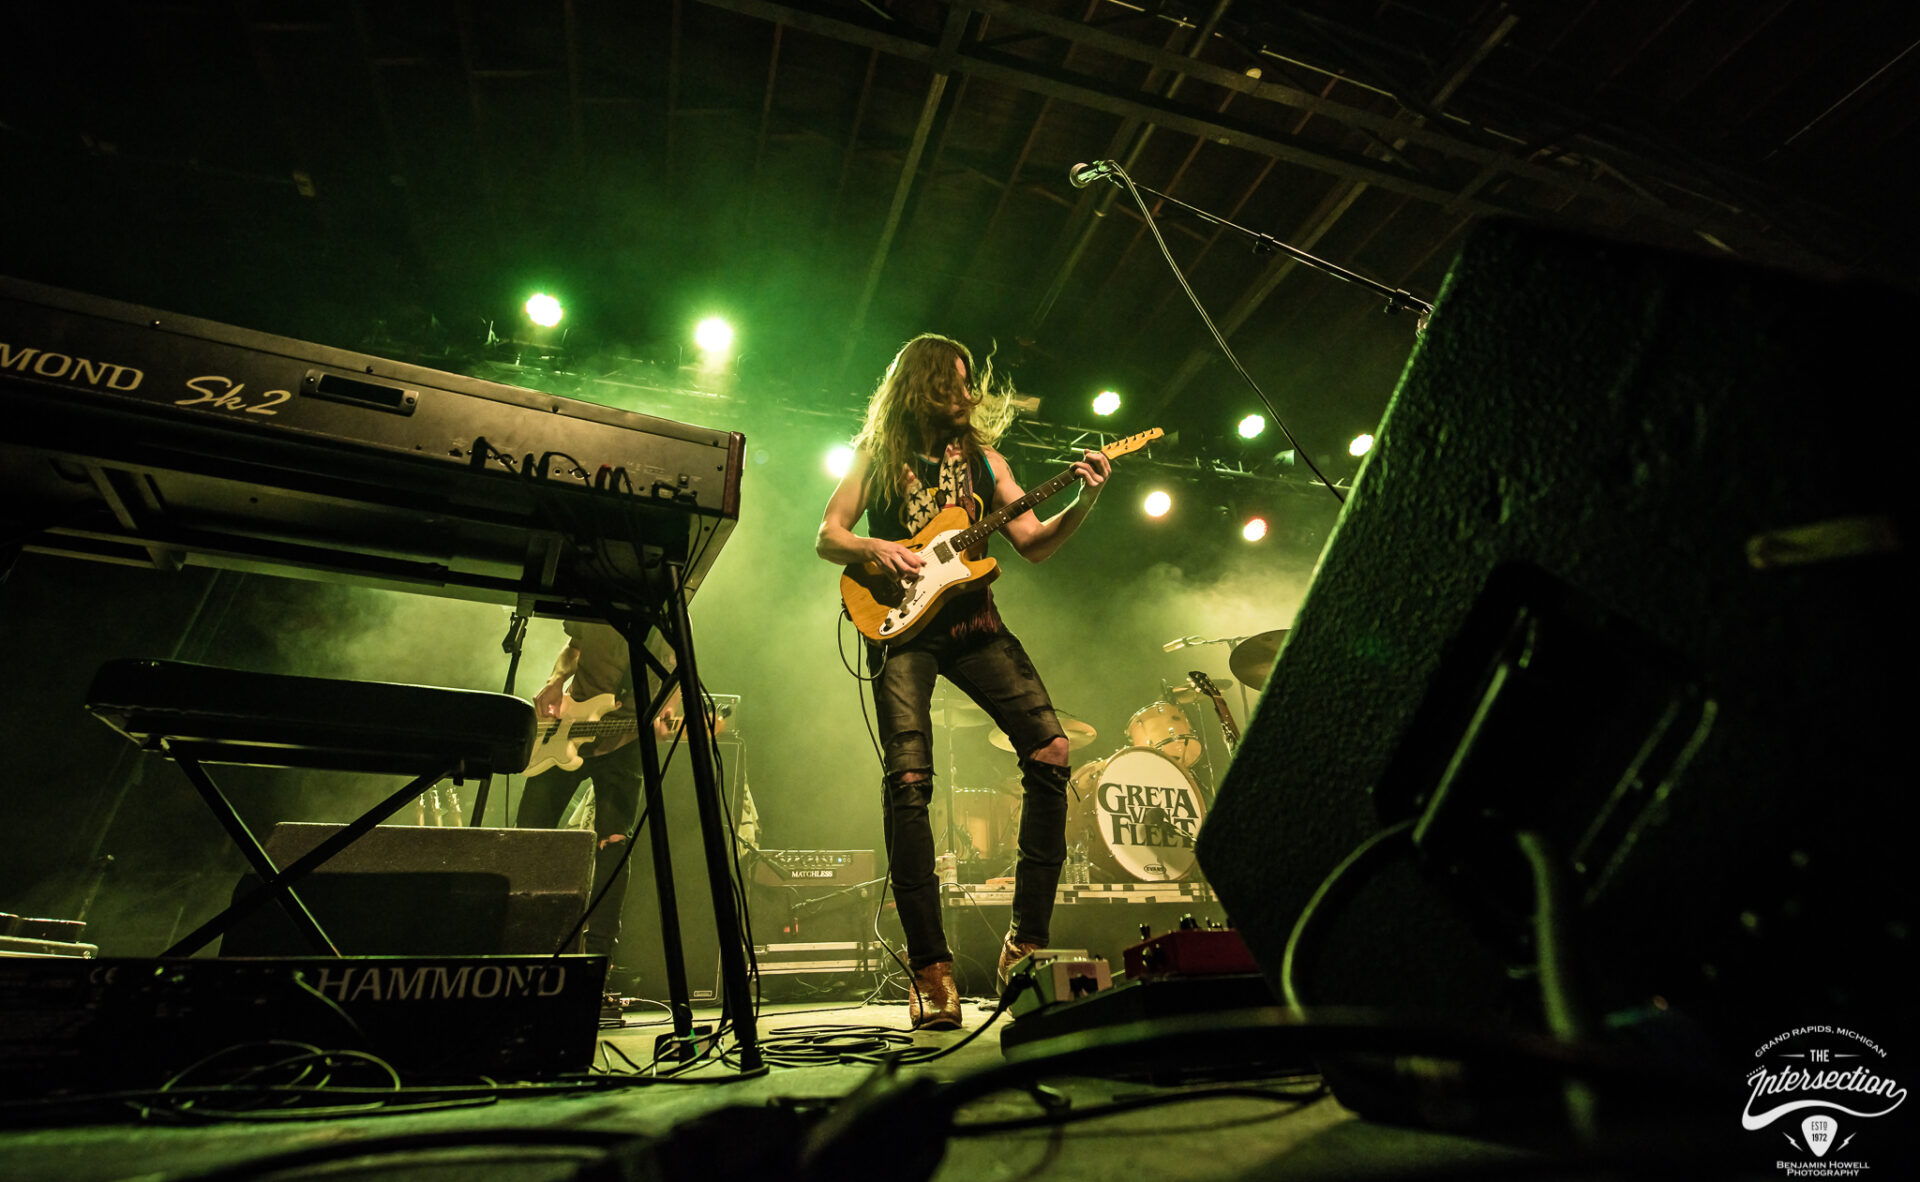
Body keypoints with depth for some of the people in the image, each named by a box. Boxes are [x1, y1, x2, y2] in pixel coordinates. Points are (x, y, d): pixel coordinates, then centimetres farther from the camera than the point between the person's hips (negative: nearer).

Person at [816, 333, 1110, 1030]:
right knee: (908, 780, -14)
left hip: (973, 621, 3)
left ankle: (1027, 939, 2)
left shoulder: (981, 455, 18)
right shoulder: (877, 453, 12)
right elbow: (827, 538, 7)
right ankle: (930, 968, -5)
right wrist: (875, 548, -13)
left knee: (1051, 750, -10)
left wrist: (1084, 502, -6)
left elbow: (1034, 544, 10)